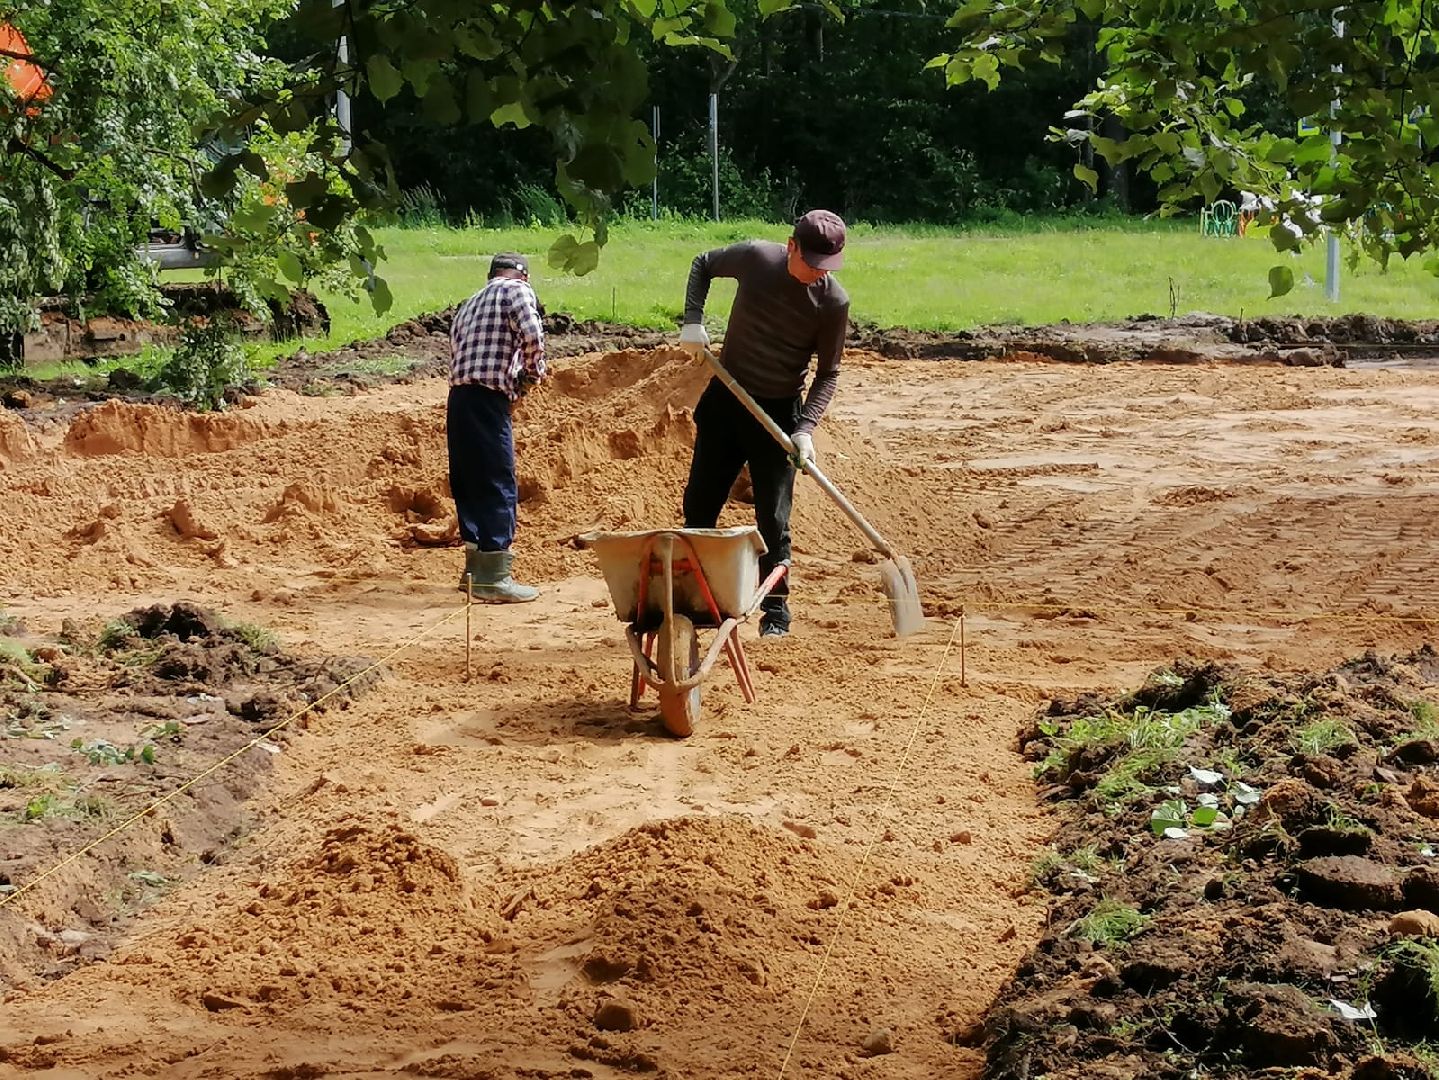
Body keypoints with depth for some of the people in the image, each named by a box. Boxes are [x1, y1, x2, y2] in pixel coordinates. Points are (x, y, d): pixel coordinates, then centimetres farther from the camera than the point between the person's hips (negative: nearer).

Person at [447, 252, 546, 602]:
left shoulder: (470, 304, 25)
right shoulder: (518, 290, 2)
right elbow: (532, 337, -15)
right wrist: (532, 373, 3)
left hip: (459, 397, 8)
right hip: (488, 399, -8)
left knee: (470, 483, 16)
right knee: (498, 485, -6)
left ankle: (476, 569, 25)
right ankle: (494, 577, -9)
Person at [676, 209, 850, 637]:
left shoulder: (833, 301, -16)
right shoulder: (756, 257, -13)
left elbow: (827, 373, -8)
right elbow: (703, 265, 7)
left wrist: (806, 428, -21)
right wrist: (692, 322, -7)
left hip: (779, 412, -3)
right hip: (725, 398, 3)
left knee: (773, 518, -4)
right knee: (698, 506, 8)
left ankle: (776, 611, 9)